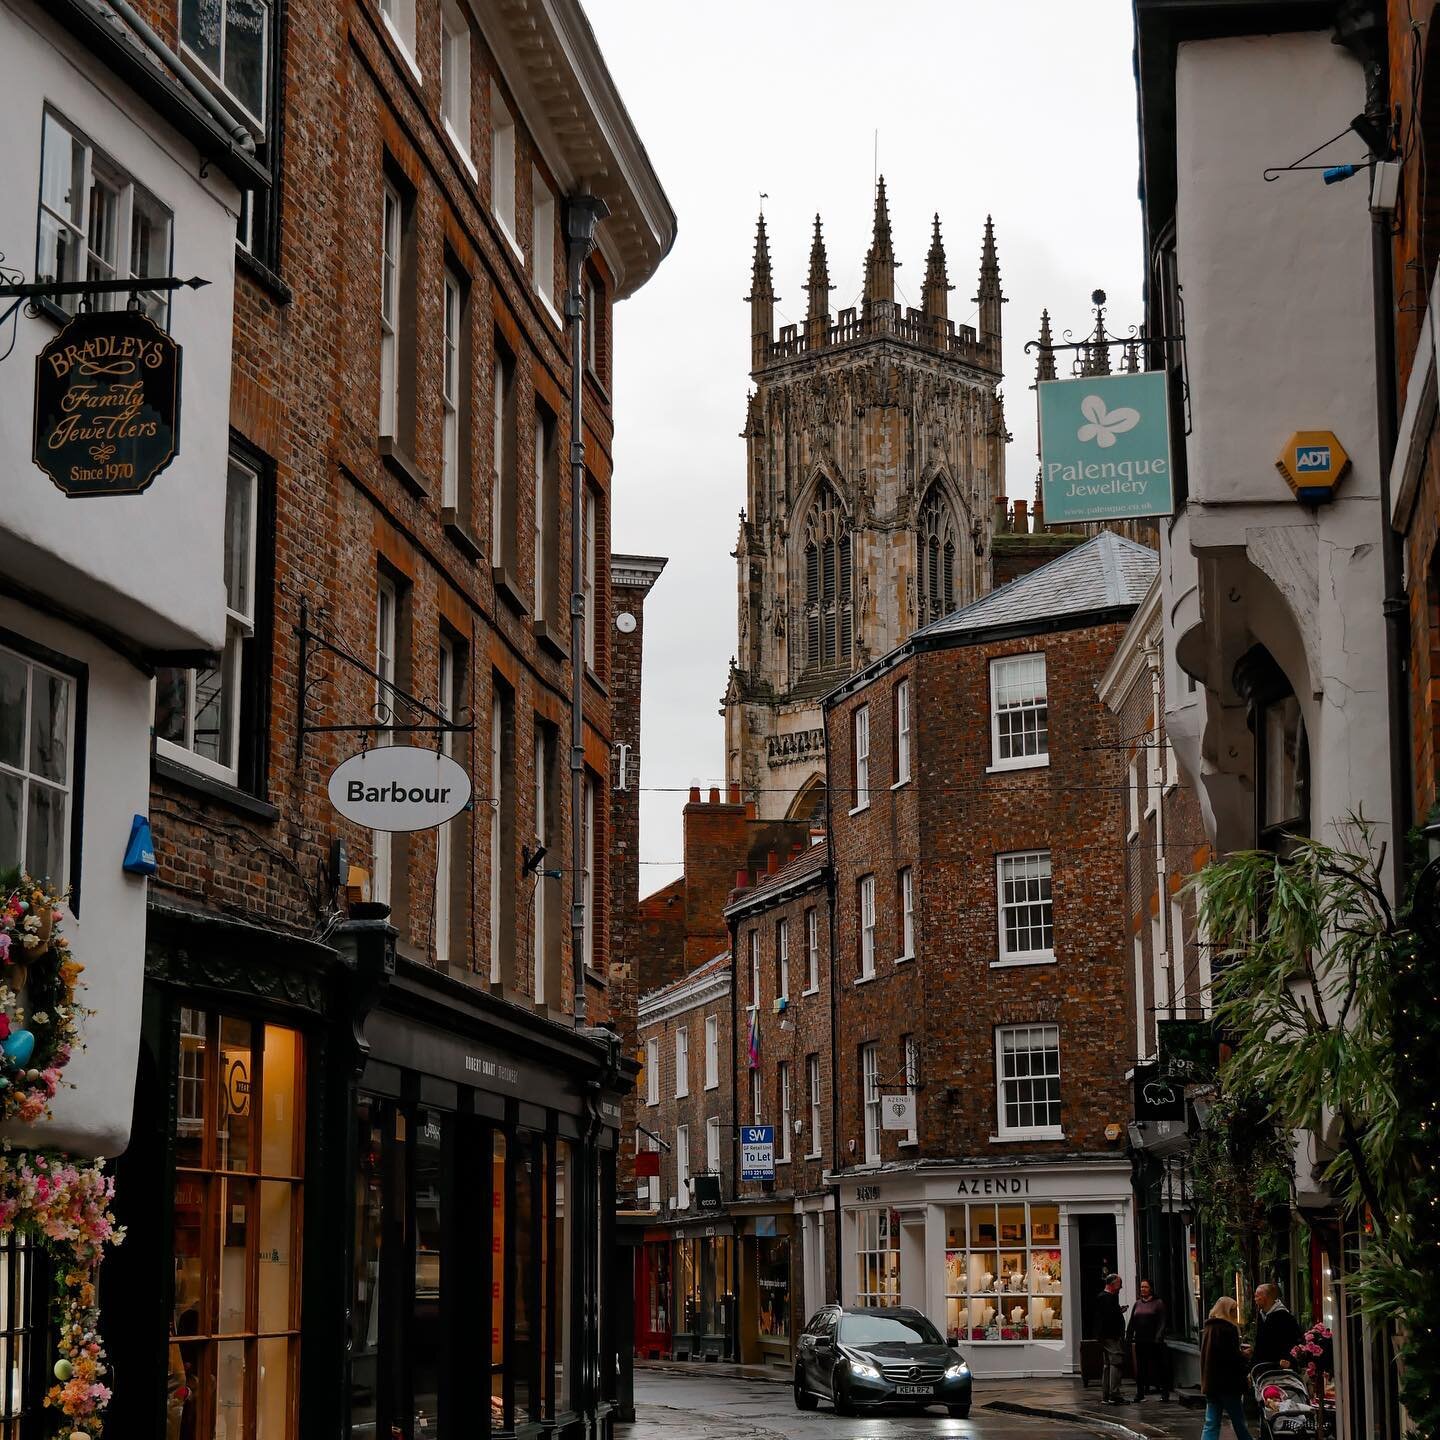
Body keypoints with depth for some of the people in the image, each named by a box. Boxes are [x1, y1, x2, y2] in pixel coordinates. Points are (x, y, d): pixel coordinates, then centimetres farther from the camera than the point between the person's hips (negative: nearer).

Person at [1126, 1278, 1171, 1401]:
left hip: (1153, 1341, -5)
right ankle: (1140, 1392, 12)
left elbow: (1162, 1322, -7)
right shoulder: (1138, 1303, 13)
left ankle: (1164, 1392, 7)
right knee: (1140, 1367, 6)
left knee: (1158, 1366, 0)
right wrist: (1128, 1336, 4)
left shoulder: (1158, 1303, -1)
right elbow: (1132, 1322, 13)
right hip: (1140, 1341, 5)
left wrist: (1159, 1338, -16)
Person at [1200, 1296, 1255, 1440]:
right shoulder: (1228, 1329, -13)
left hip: (1210, 1382, 7)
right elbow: (1233, 1357, -19)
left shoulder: (1209, 1328, 12)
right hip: (1228, 1384, -7)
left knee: (1211, 1424, 4)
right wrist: (1244, 1355, 1)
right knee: (1239, 1423, 4)